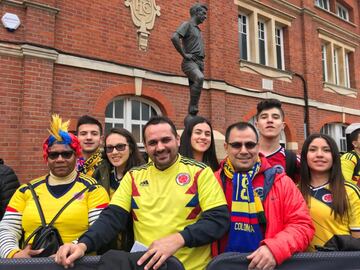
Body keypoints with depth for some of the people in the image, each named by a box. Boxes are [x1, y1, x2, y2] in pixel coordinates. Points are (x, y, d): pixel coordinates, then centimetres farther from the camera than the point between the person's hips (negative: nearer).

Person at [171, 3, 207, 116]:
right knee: (199, 78, -35)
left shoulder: (198, 30, 27)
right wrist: (184, 54, -16)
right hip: (190, 62, -9)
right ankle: (193, 109, -33)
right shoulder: (187, 24, 1)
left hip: (199, 63, 9)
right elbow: (174, 37, -18)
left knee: (197, 86, 1)